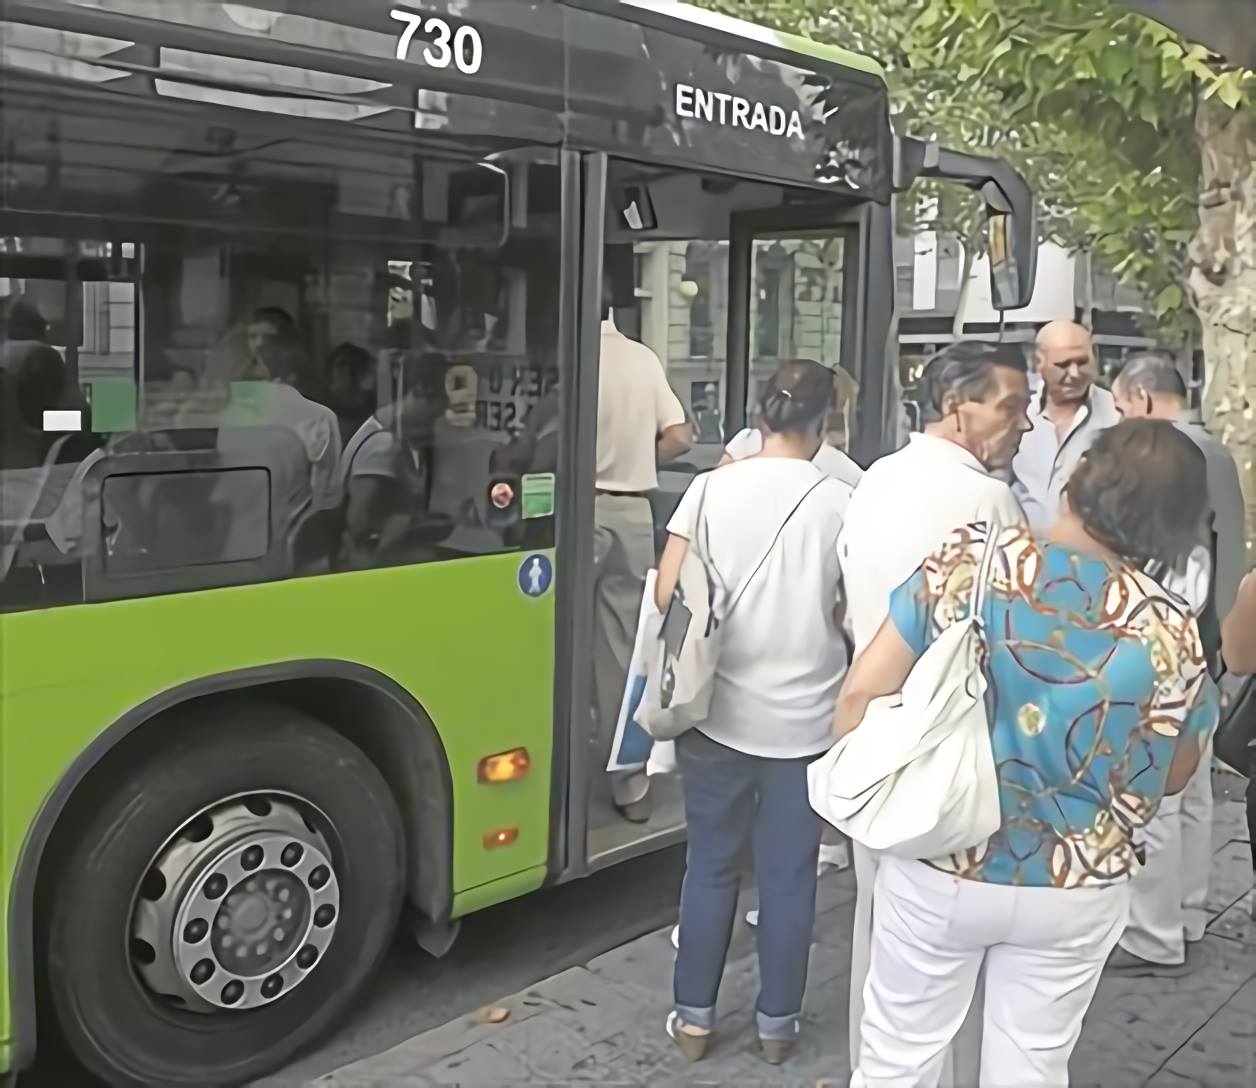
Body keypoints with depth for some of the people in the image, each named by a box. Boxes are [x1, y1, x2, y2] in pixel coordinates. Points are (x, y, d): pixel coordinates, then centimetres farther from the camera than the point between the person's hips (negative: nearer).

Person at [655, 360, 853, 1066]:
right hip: (805, 721, -1)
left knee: (711, 867, 14)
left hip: (720, 712, 1)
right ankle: (778, 1023, 25)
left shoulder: (713, 487, -5)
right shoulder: (839, 502, -8)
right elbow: (853, 615, -4)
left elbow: (668, 595, -6)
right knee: (789, 875, 12)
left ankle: (695, 1018, 24)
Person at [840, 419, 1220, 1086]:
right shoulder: (1169, 630, -15)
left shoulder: (970, 558, -17)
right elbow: (1173, 777, 1)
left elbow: (863, 691, -13)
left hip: (937, 867, 0)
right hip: (1074, 893, 1)